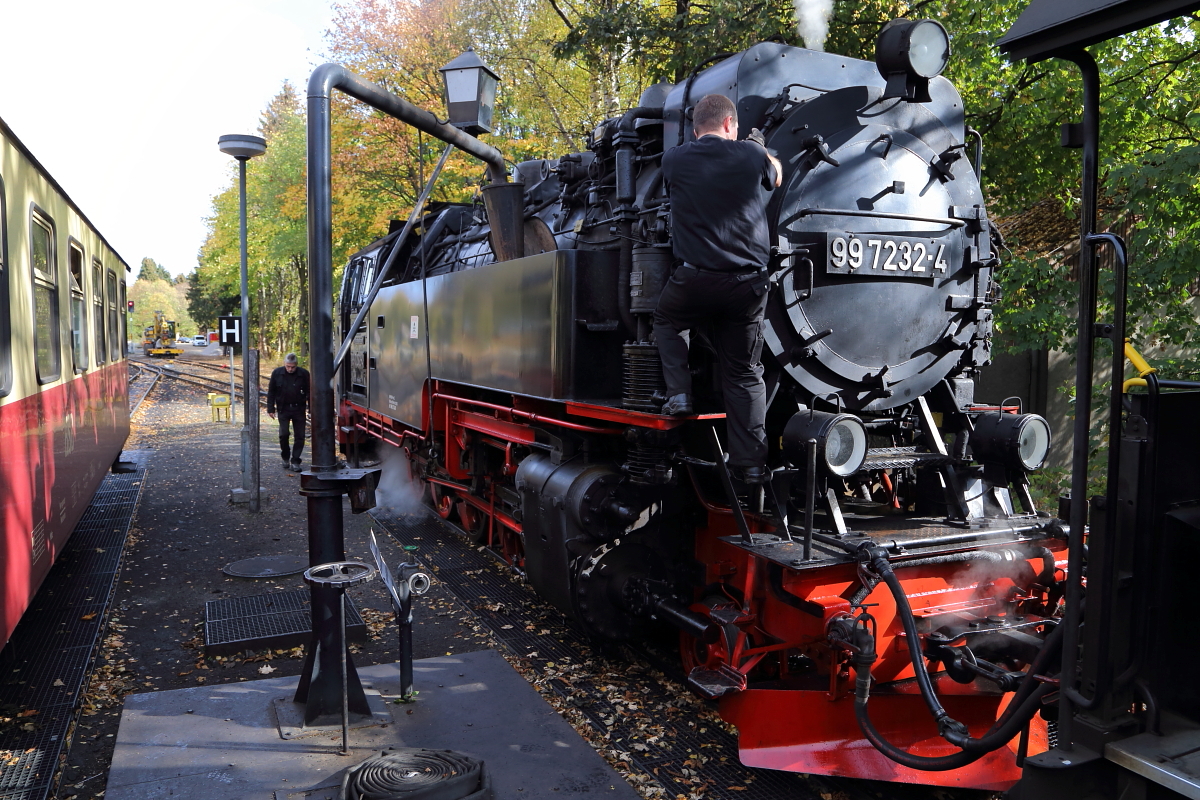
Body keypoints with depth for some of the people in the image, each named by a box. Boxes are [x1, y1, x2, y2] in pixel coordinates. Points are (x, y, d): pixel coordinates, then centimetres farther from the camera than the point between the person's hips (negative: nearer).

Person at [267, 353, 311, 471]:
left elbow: (309, 393, 2)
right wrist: (270, 409, 2)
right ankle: (286, 457, 16)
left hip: (299, 409, 0)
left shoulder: (303, 374, -5)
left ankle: (295, 461, 10)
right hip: (283, 408, 0)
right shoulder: (277, 373, -1)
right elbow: (271, 392, 7)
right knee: (284, 434, -6)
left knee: (300, 436, 0)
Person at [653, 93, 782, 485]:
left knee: (665, 320, 31)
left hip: (694, 281, -1)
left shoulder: (673, 160, 3)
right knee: (744, 375, 10)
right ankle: (752, 463, 10)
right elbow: (776, 177, 25)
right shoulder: (751, 154, 3)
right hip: (748, 285, 1)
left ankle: (679, 391, 12)